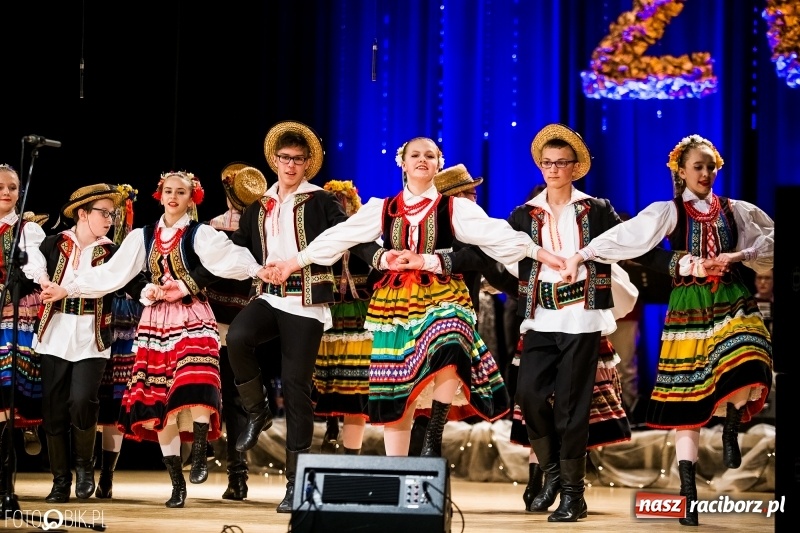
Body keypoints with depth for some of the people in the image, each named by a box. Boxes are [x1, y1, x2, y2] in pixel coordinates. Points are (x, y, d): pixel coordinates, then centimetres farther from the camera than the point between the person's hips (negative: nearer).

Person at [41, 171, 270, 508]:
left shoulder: (200, 234, 0)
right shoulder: (143, 237, 12)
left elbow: (228, 257, -15)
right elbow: (110, 273, 13)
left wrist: (257, 270, -33)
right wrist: (67, 289, 9)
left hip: (192, 320, -4)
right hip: (156, 323, 4)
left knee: (195, 389, -27)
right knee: (159, 401, -1)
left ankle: (199, 457, -13)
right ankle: (177, 483, 3)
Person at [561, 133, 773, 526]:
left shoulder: (735, 211, 10)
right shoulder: (670, 212, 2)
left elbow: (771, 241, 7)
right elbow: (624, 236, -6)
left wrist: (739, 255, -8)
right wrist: (579, 256, -14)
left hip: (731, 303, 1)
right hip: (688, 309, -1)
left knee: (749, 379, -27)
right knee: (687, 396, -1)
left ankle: (730, 426, 5)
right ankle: (688, 490, 3)